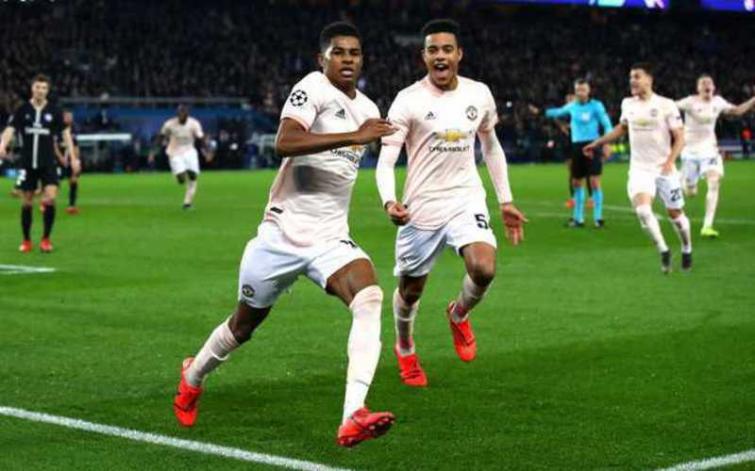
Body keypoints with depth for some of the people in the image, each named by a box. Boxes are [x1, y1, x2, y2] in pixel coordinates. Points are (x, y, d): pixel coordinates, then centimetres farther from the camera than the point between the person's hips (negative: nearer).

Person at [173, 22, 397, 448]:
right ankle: (193, 378, 47)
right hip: (283, 233, -4)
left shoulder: (368, 110, 10)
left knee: (370, 297, -26)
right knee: (244, 325, 14)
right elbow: (285, 143, -30)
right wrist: (353, 137, -34)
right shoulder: (314, 88, -12)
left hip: (331, 239, 4)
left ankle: (353, 418, -36)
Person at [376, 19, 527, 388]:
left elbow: (491, 148, 18)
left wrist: (506, 201, 15)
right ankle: (405, 349, 42)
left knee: (484, 269, -23)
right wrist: (389, 201, -32)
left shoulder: (480, 94, 3)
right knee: (410, 290, 10)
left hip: (466, 200, 2)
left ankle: (459, 315, 13)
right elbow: (385, 161, -13)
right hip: (421, 206, -2)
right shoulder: (408, 101, -10)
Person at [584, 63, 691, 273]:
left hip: (664, 168, -2)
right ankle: (664, 252, -5)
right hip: (639, 169, 2)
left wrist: (670, 161, -20)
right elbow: (622, 128, 25)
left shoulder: (666, 105, -8)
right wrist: (597, 143, 25)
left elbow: (680, 138, -6)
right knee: (642, 209, -21)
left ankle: (687, 250, 32)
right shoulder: (628, 104, 5)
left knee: (675, 213, 5)